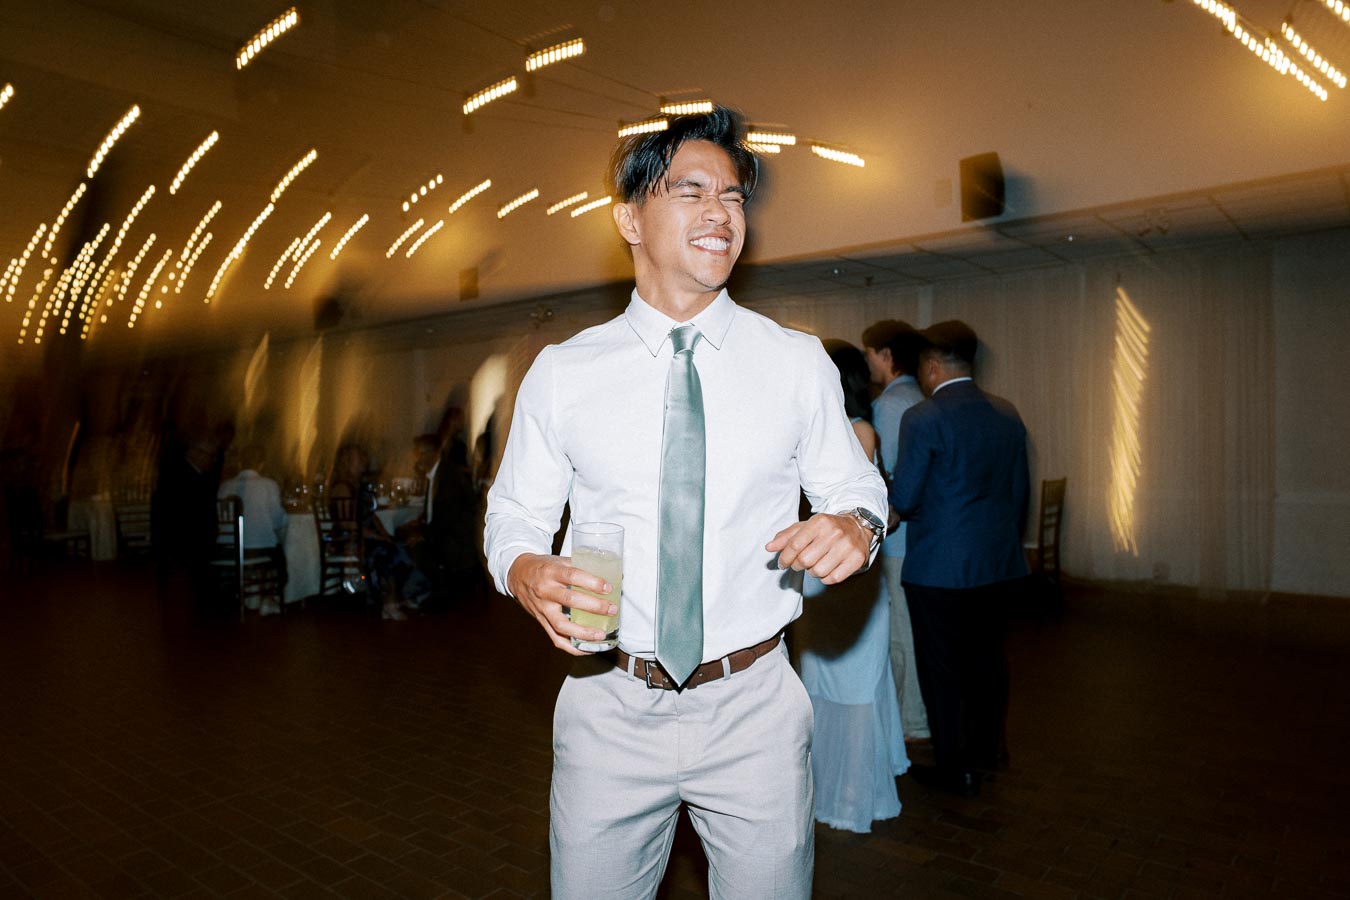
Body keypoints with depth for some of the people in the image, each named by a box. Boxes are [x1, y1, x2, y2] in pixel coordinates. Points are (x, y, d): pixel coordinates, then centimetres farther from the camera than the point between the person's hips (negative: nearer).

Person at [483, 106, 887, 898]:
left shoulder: (798, 363, 0)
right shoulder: (562, 373, -1)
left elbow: (858, 489, 8)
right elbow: (515, 514, 5)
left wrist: (855, 525, -16)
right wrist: (527, 573, -17)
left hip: (755, 713, 1)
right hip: (609, 712, 0)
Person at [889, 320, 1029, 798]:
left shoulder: (923, 418, -16)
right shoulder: (1006, 413, 4)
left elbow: (903, 499, -15)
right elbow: (1020, 492, 10)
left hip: (940, 569, -6)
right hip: (1001, 564, 7)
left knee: (942, 668, 8)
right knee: (987, 656, 22)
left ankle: (957, 767, 21)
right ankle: (989, 745, 39)